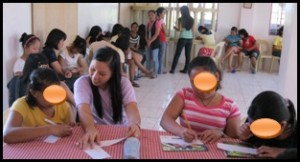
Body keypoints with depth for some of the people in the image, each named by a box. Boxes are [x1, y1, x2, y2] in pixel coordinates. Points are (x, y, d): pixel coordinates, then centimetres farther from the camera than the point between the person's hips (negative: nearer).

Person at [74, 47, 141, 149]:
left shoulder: (124, 83, -6)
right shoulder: (82, 83, -10)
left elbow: (132, 108, -21)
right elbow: (84, 110, -26)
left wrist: (135, 124, -44)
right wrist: (91, 129, -47)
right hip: (96, 132, -1)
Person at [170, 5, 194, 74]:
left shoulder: (181, 19, -6)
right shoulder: (192, 20, 7)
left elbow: (179, 29, -7)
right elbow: (192, 30, 9)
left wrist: (175, 28, 12)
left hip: (183, 38, -4)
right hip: (190, 39, 4)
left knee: (177, 54, 1)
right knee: (188, 54, 8)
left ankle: (172, 69, 2)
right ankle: (185, 69, 12)